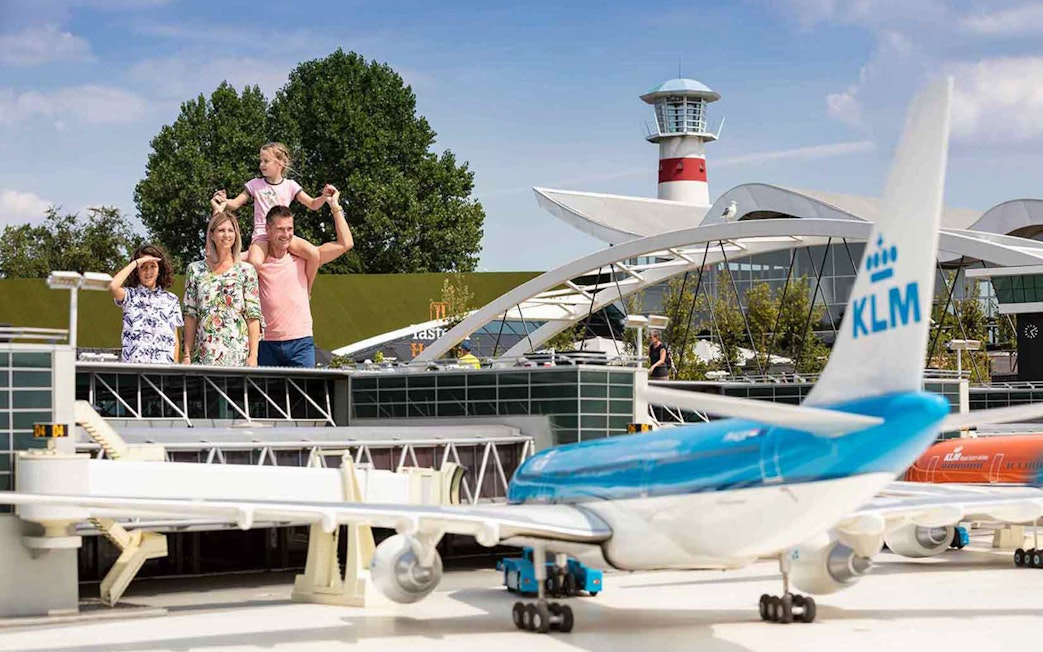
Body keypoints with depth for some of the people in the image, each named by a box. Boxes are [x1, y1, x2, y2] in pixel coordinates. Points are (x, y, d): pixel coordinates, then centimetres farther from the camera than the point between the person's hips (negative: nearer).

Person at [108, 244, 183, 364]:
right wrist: (136, 263, -7)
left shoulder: (171, 299, 12)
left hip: (164, 364, 2)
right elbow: (113, 286, -16)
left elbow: (175, 338, 13)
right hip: (133, 362, -2)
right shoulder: (130, 295, 6)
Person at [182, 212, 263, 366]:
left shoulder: (246, 270, 5)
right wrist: (187, 355, 3)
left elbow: (253, 316, 1)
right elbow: (190, 316, 9)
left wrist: (253, 355, -6)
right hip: (203, 354, 1)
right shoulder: (196, 270, 9)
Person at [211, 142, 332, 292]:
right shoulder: (255, 185, 9)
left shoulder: (290, 185, 10)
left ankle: (306, 291, -1)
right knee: (254, 262, -36)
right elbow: (235, 204, 9)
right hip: (262, 235, -2)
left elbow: (313, 205, 9)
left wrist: (324, 197, -12)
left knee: (314, 253, -25)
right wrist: (223, 201, -13)